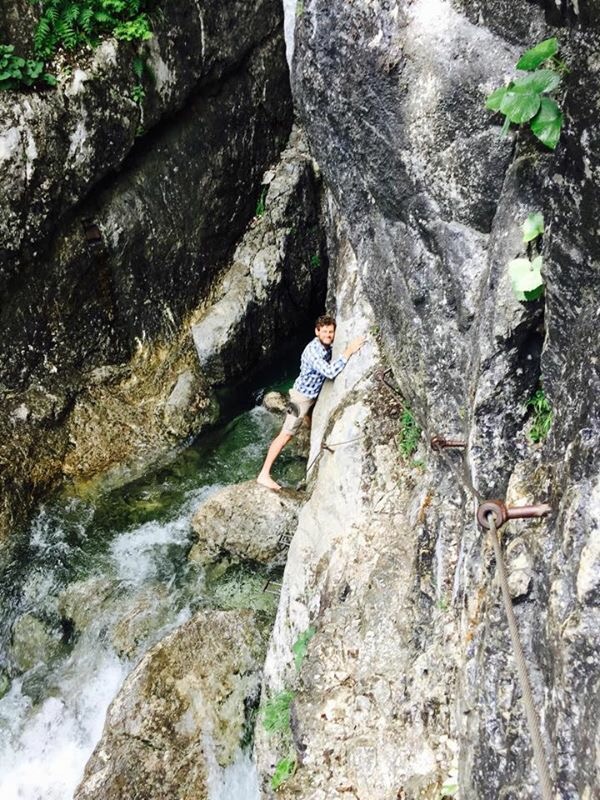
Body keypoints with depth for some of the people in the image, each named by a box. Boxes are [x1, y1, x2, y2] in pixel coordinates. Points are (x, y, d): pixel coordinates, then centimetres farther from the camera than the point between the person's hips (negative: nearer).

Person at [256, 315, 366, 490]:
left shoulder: (327, 347, -1)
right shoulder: (312, 350, -30)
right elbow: (330, 372, -41)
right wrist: (349, 351, -38)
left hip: (314, 395, 9)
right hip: (302, 397, -9)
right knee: (286, 435, -9)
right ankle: (264, 474, -8)